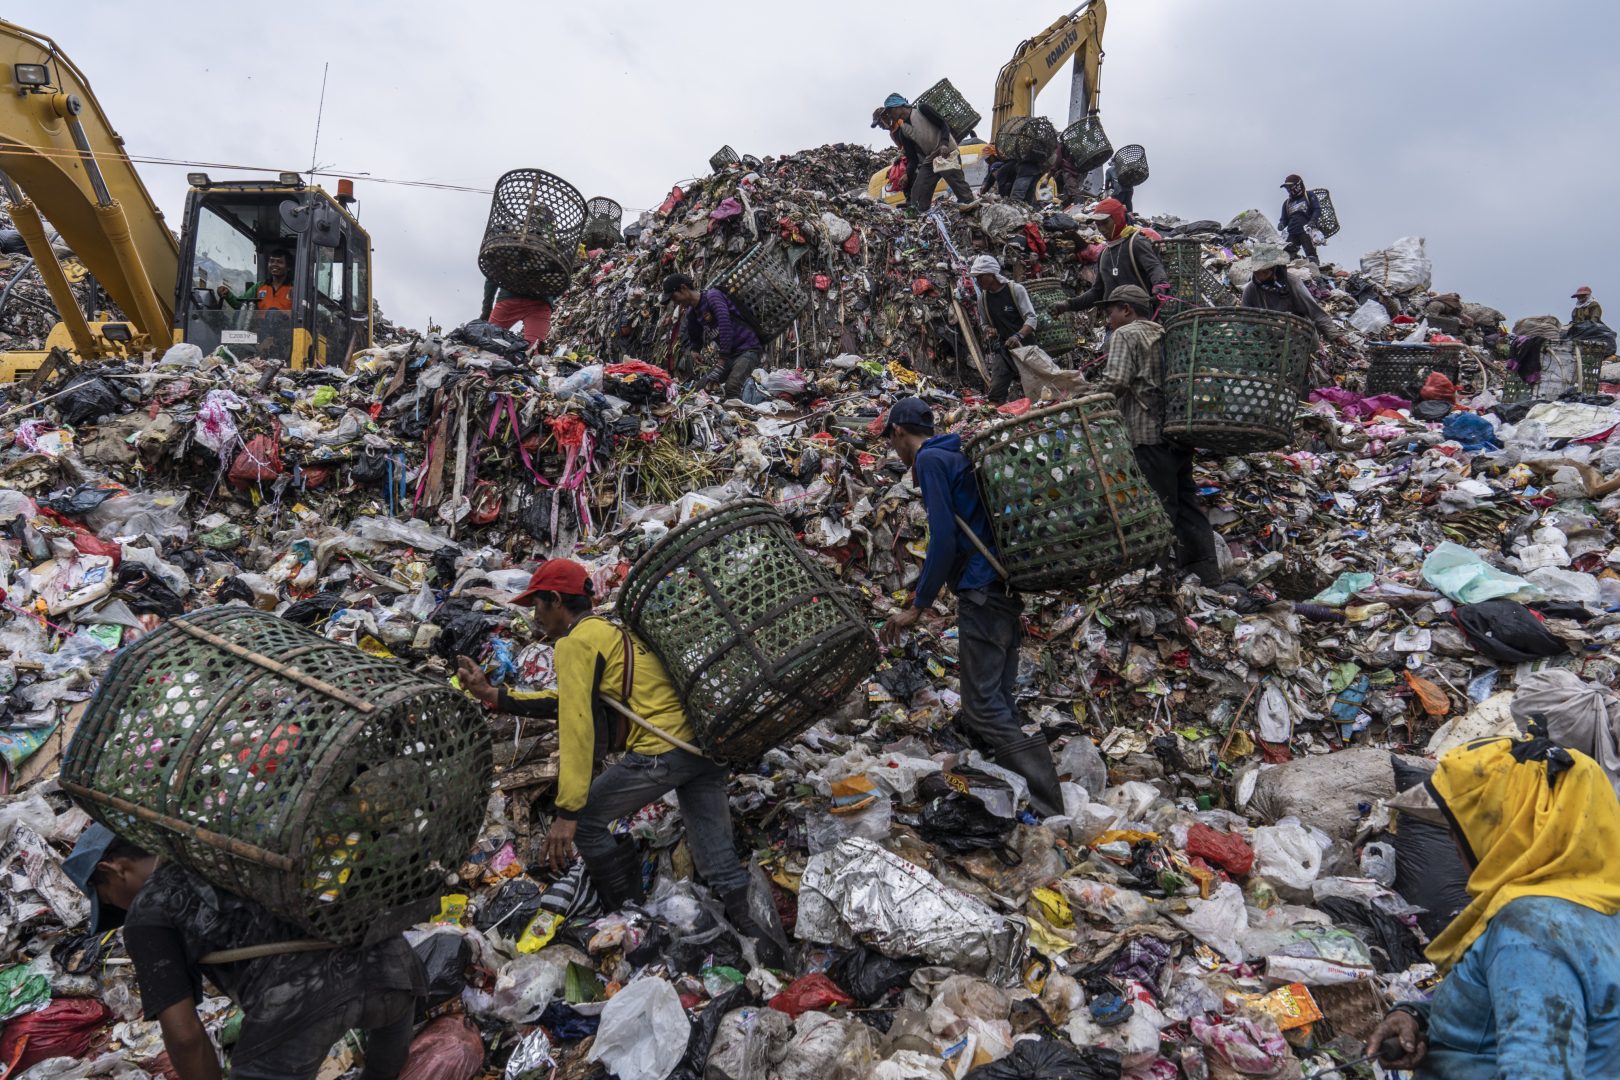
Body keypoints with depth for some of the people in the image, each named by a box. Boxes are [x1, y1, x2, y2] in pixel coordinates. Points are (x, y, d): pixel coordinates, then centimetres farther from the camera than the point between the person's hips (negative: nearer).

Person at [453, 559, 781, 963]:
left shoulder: (574, 642, -2)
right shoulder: (612, 631, 25)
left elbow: (576, 726, -11)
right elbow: (568, 703, 27)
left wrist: (567, 813, -13)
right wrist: (492, 695, 26)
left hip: (662, 752, -8)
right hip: (706, 746, 9)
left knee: (585, 821, 12)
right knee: (718, 856, 10)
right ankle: (755, 933, 2)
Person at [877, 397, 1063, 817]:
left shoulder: (930, 459, -8)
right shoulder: (956, 455, 20)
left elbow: (944, 538, -16)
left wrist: (918, 606, -9)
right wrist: (926, 590, 27)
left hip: (982, 593, -10)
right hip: (1005, 589, 10)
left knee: (984, 708, -9)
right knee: (998, 701, 12)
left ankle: (1048, 812, -13)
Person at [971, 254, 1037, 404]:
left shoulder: (1016, 289, -6)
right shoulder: (983, 298, 8)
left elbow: (1031, 318, -12)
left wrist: (1018, 336, -30)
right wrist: (988, 330, -4)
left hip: (1024, 346, -4)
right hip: (1001, 349, 4)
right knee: (995, 395, -8)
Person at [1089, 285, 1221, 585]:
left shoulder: (1124, 334, -4)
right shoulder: (1165, 334, 21)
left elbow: (1115, 382, -16)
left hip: (1148, 433, -8)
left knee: (1159, 506, -4)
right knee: (1186, 501, 12)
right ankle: (1207, 573, 14)